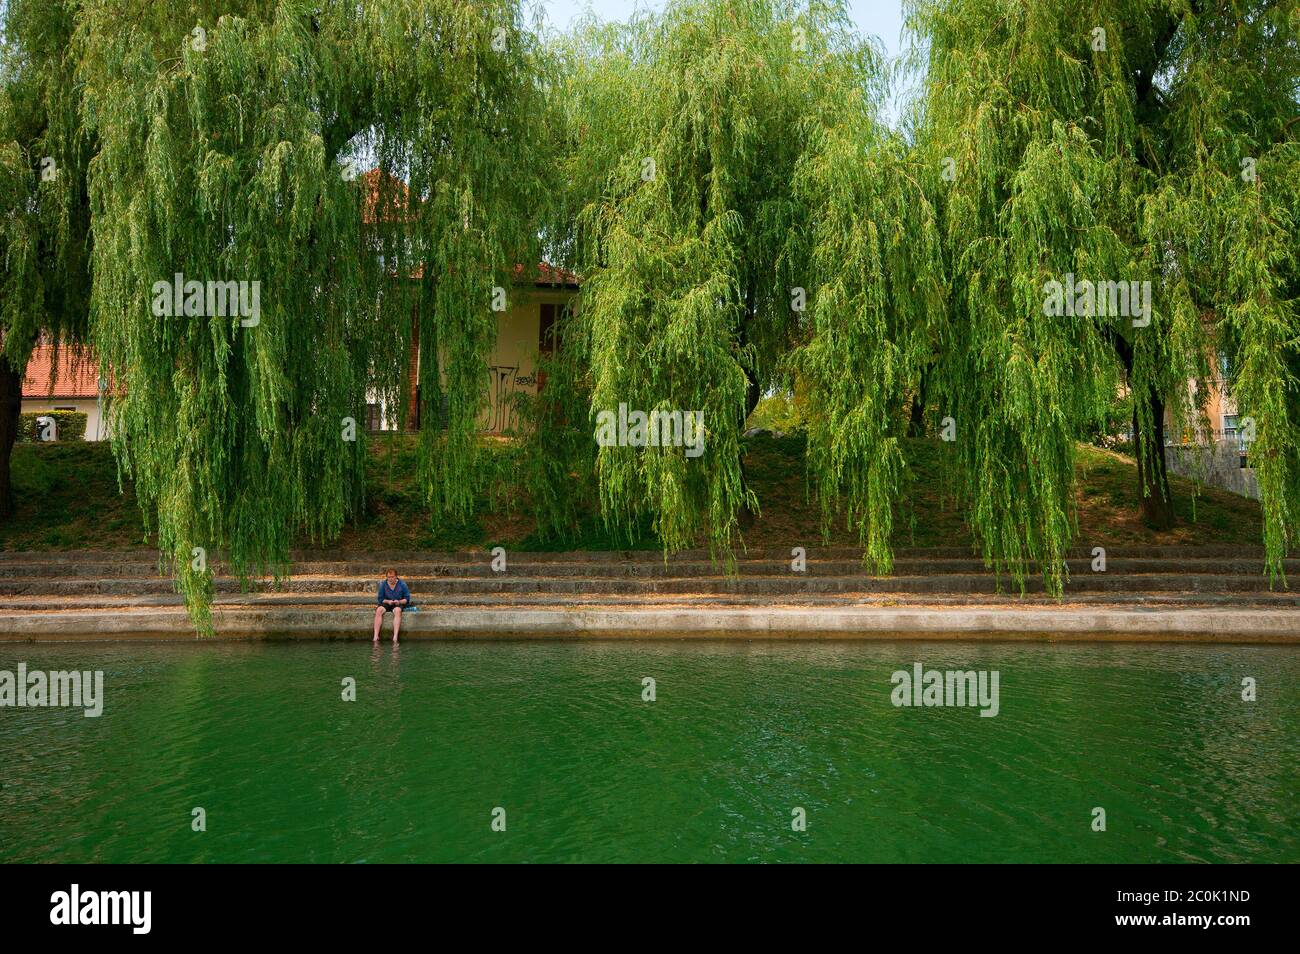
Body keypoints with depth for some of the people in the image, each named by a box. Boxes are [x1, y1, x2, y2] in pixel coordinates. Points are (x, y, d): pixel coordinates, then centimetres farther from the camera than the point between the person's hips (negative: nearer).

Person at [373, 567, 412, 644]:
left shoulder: (402, 585, -3)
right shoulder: (383, 584, 1)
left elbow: (407, 598, 0)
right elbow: (380, 598, 4)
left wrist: (399, 601, -19)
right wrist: (388, 601, -15)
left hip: (398, 604, -2)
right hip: (386, 603, 2)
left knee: (397, 611, -37)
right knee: (378, 610, -31)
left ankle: (395, 638, -44)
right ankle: (376, 637, -34)